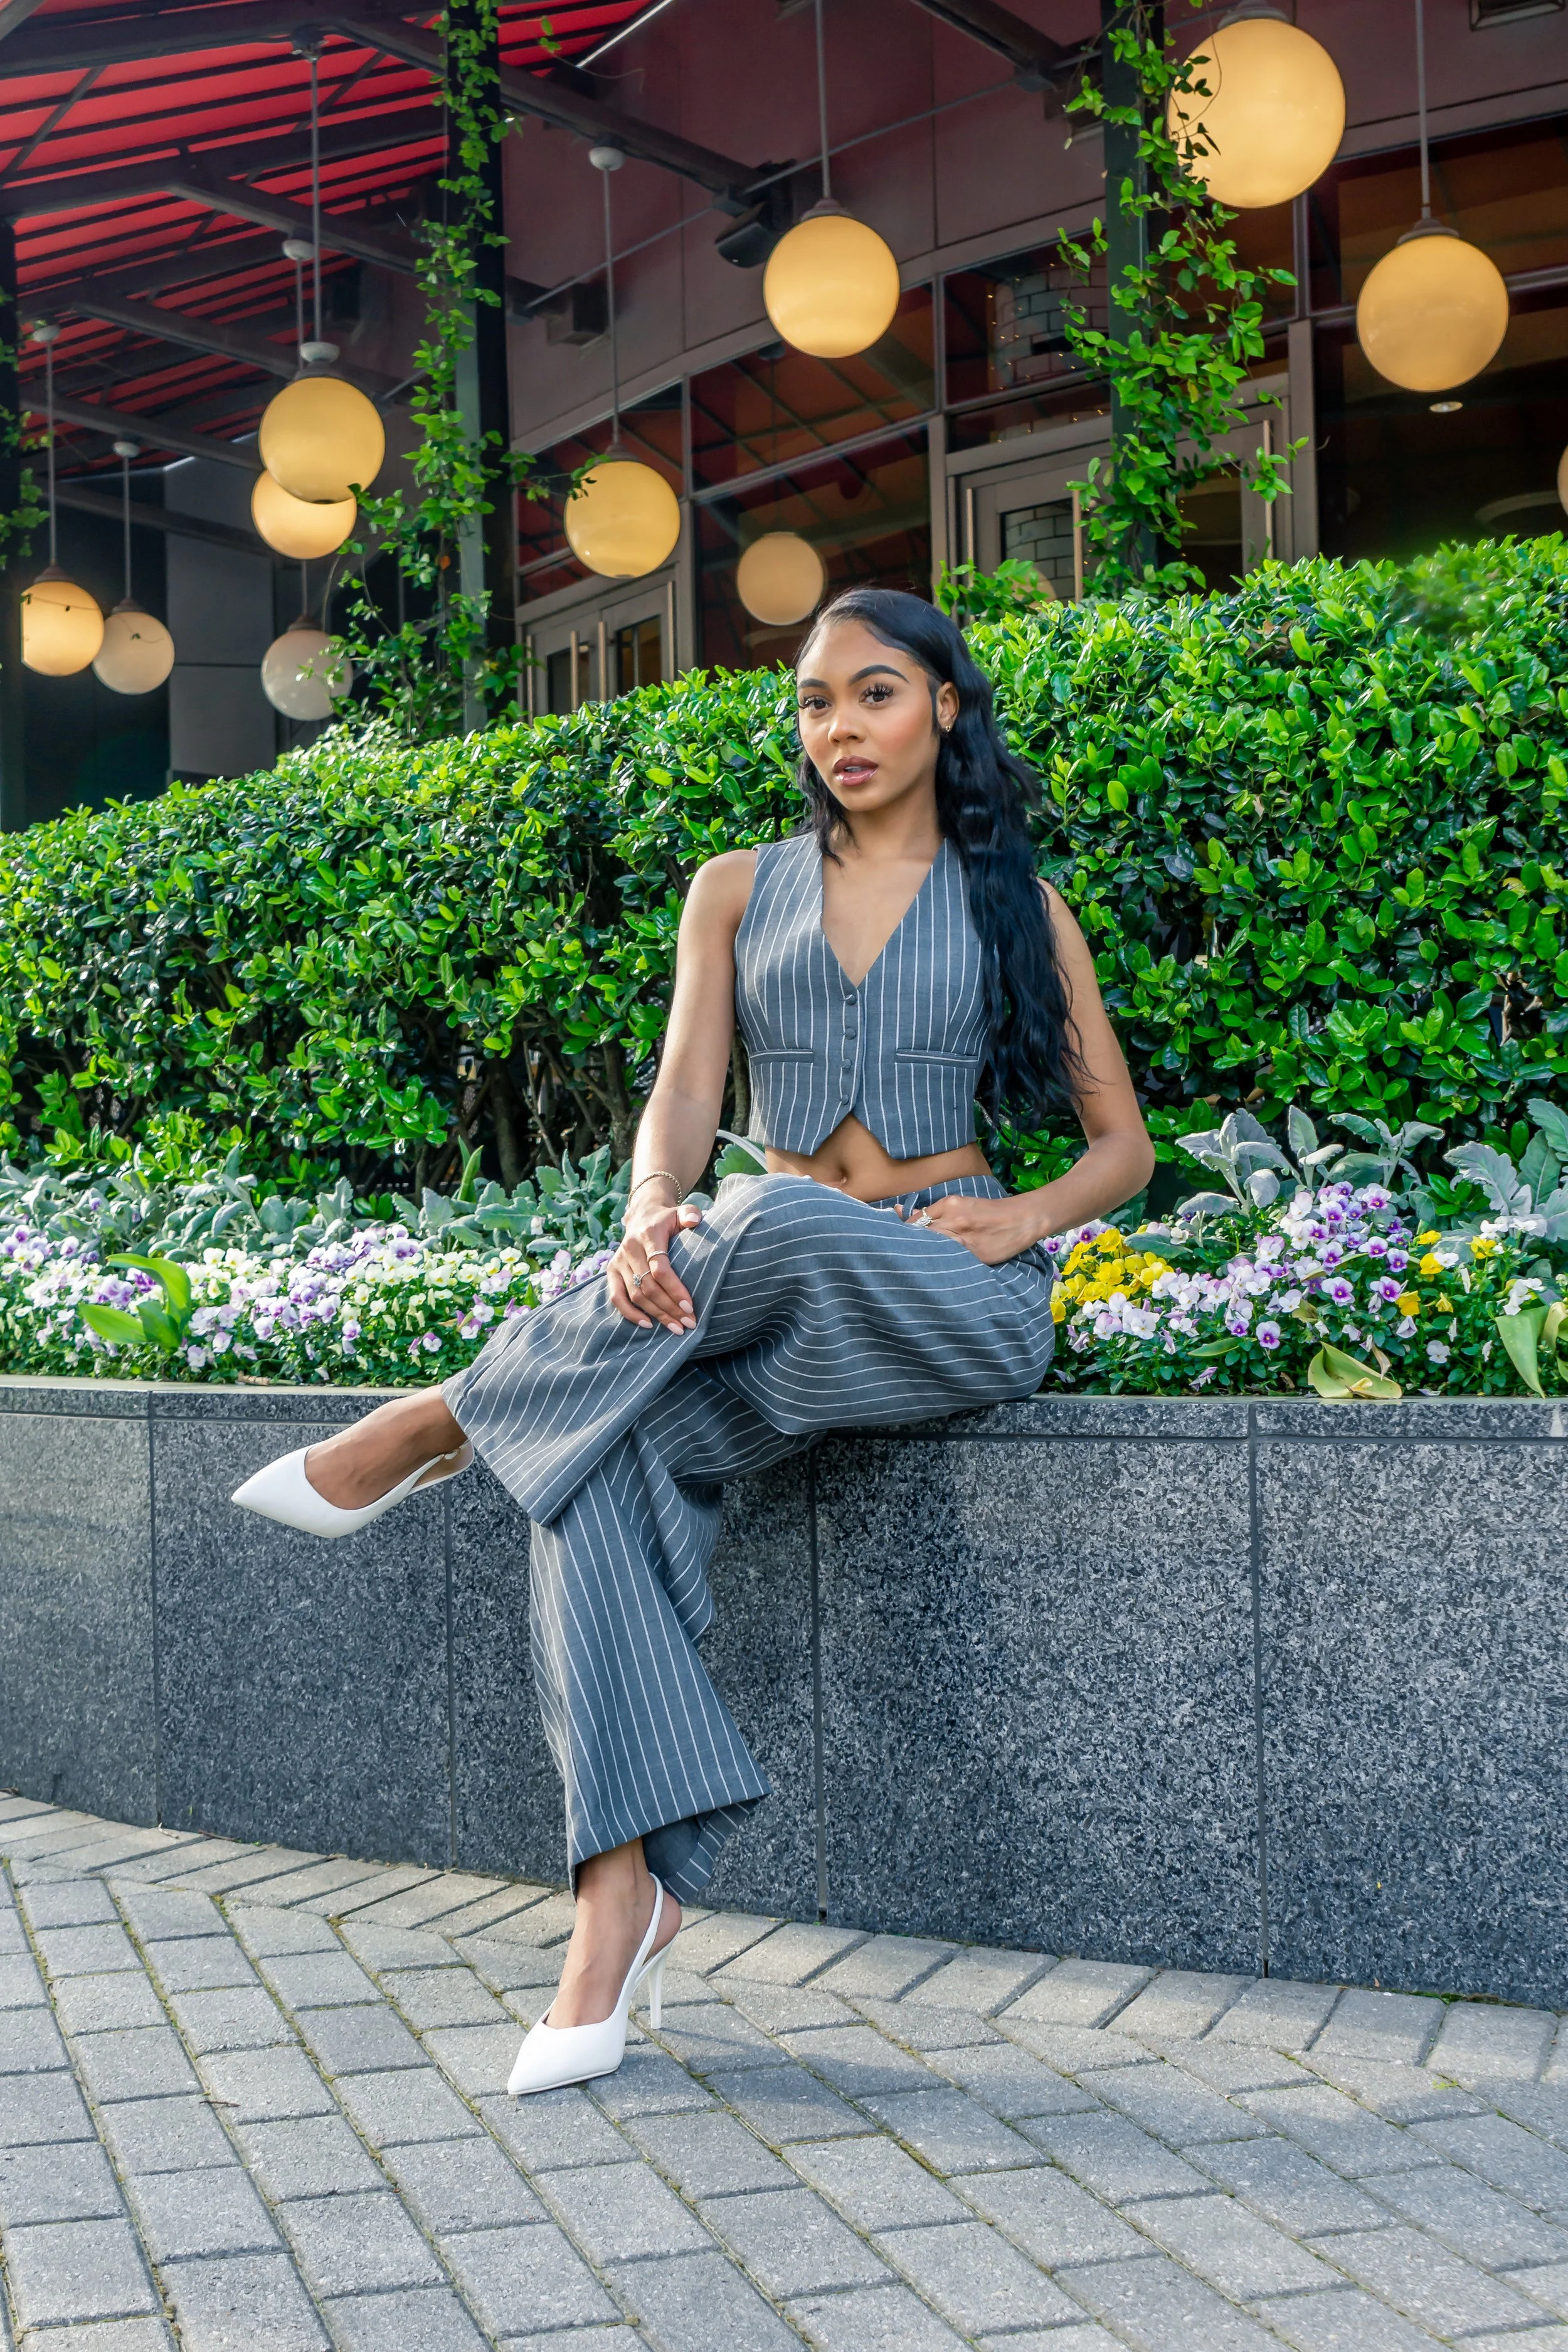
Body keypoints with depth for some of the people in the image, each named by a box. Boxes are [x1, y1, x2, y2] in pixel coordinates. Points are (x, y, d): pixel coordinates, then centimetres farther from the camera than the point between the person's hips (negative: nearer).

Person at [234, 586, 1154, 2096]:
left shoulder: (1017, 906, 12)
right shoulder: (736, 890, 16)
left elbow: (1123, 1144, 12)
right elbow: (685, 1090, 1)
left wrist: (1022, 1218, -10)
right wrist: (652, 1217, -22)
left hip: (954, 1303, -2)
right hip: (770, 1295, 2)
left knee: (782, 1222, -38)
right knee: (602, 1462, -30)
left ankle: (444, 1425, -21)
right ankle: (628, 1879, -33)